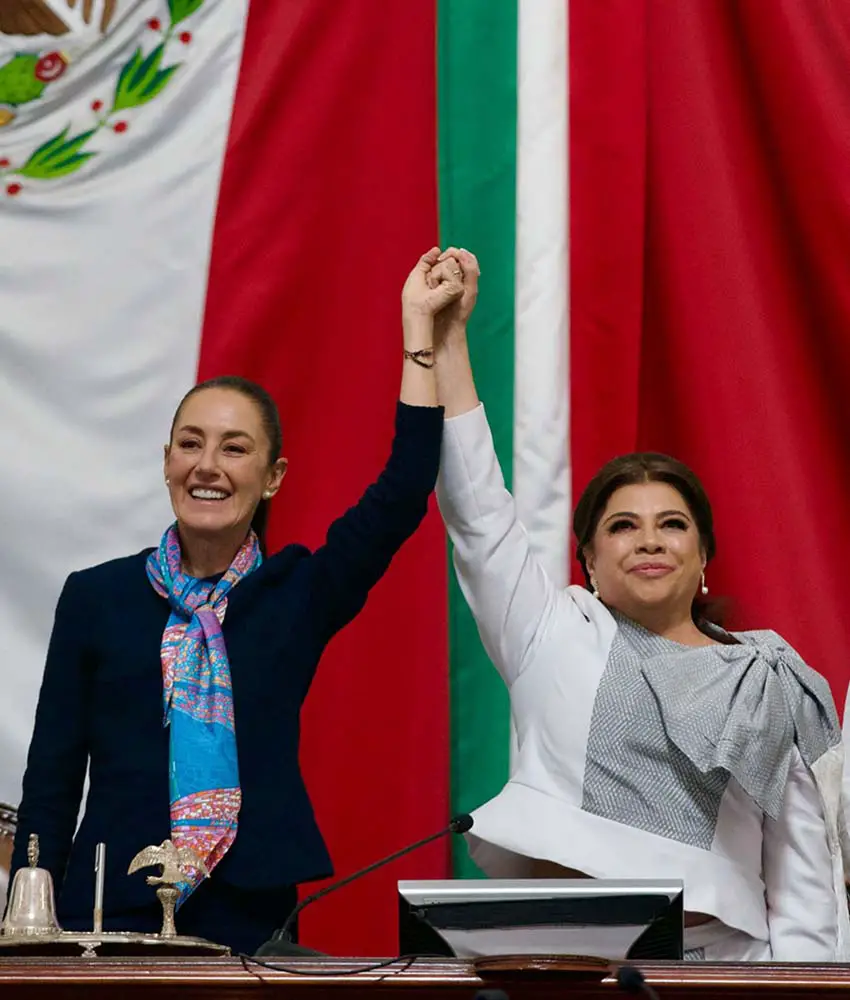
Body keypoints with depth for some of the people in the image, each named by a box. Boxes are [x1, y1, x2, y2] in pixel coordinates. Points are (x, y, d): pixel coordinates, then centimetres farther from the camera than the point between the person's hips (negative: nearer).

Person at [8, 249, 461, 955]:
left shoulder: (296, 595, 7)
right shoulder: (98, 598, 6)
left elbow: (402, 495, -5)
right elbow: (53, 773, 5)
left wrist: (420, 327, -6)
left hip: (252, 921, 0)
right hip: (112, 918, 0)